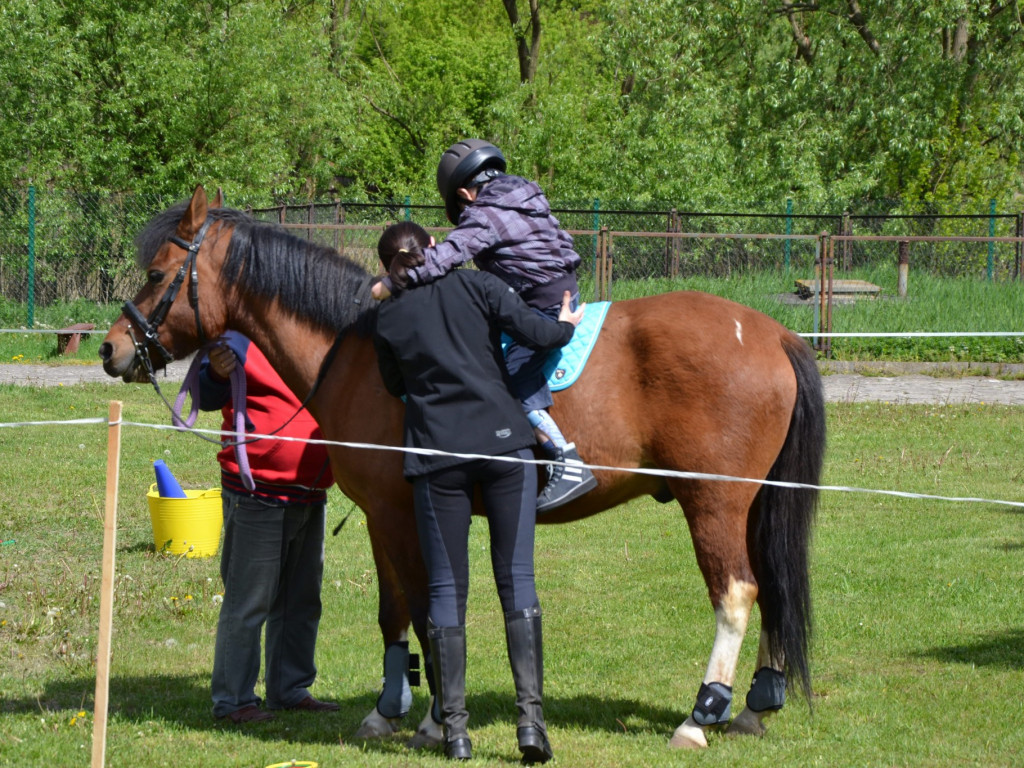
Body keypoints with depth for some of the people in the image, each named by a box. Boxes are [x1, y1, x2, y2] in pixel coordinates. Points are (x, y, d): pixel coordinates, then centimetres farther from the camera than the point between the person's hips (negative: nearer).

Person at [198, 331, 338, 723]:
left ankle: (290, 689, 24)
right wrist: (217, 374, -33)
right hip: (258, 495, -8)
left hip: (310, 495, 8)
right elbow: (205, 397, -14)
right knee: (248, 601, -3)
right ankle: (233, 699, 3)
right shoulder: (242, 341, -10)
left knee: (302, 601, 14)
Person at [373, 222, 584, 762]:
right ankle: (531, 713, -8)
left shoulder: (387, 320, 8)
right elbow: (531, 331, -4)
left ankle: (454, 727, 2)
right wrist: (566, 326, 15)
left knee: (446, 589, 5)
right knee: (517, 580, 2)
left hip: (437, 454, 0)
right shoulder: (473, 286, 5)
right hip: (504, 440, 0)